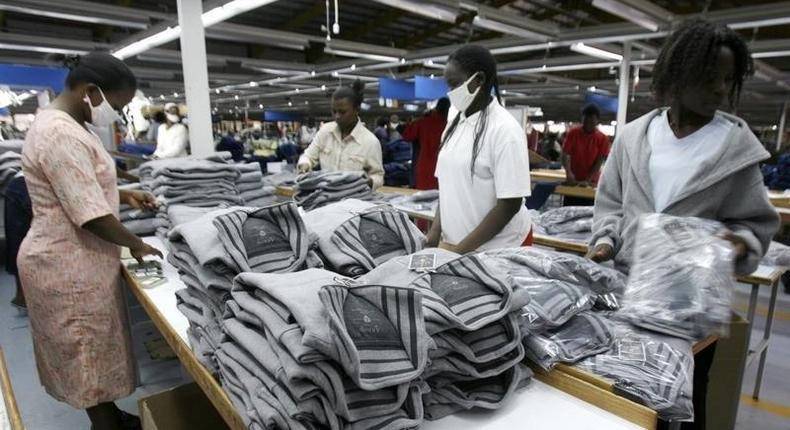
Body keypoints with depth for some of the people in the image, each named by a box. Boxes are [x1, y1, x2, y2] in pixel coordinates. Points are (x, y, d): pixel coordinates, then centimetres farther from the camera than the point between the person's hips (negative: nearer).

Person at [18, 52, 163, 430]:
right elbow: (92, 217, -26)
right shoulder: (61, 134, -25)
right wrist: (136, 244, -11)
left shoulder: (60, 124, 9)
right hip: (68, 267, -10)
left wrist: (123, 195, 8)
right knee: (90, 357, 6)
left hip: (75, 260, 10)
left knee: (92, 352, 22)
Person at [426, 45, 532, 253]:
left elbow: (510, 205, -18)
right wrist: (436, 229, -1)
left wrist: (461, 249, -17)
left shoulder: (505, 129, -15)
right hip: (454, 241, 6)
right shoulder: (455, 122, 4)